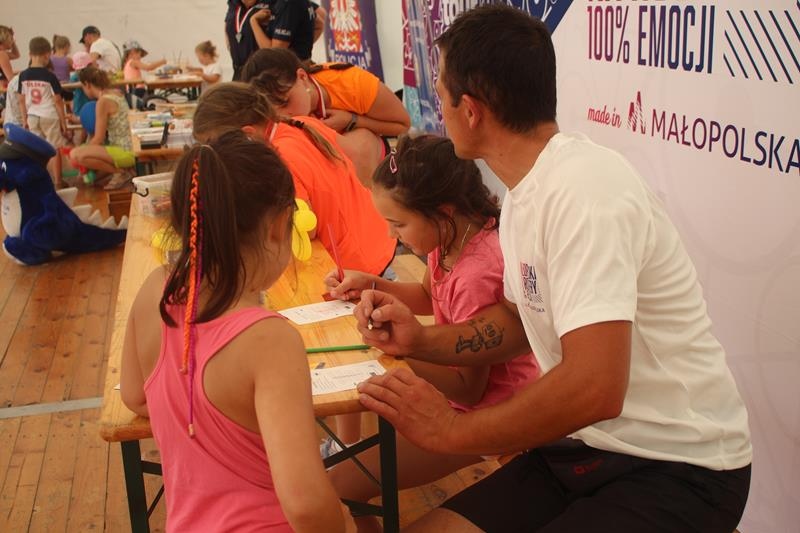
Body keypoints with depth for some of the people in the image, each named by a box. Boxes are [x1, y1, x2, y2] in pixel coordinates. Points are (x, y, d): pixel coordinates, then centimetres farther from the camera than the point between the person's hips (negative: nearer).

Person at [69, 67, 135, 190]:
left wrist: (83, 151, 0)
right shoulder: (116, 92, 9)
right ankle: (123, 170, 12)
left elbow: (98, 139, -15)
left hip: (123, 152, -10)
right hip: (128, 147, 10)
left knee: (75, 154, -23)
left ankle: (121, 172, -9)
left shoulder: (103, 101, -16)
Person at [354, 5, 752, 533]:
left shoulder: (584, 191, -24)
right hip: (586, 447, 7)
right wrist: (422, 340, 2)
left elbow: (595, 387, -31)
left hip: (677, 471, -7)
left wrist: (453, 429, -18)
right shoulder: (526, 190, 5)